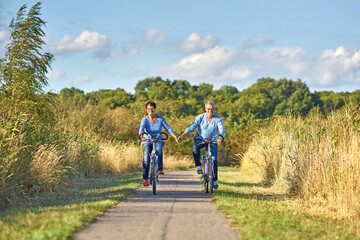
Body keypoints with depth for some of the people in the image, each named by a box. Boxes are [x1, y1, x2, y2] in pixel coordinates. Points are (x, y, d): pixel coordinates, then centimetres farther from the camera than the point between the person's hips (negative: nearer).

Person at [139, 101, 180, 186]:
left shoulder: (160, 118, -5)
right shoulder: (145, 120, -10)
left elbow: (168, 128, -6)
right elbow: (141, 128, -27)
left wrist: (175, 136, -18)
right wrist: (141, 136, -48)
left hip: (159, 140, 0)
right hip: (147, 141, 0)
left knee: (158, 149, -35)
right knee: (146, 158, -19)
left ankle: (160, 169, -27)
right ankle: (145, 179, -11)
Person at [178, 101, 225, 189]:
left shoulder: (218, 118, -12)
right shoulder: (200, 117, -13)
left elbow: (222, 130, -23)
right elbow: (191, 128, -17)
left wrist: (220, 138, -46)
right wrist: (182, 136, -32)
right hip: (200, 139, 0)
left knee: (214, 160, -11)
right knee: (195, 148, -35)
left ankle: (214, 180, 3)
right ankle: (199, 166, -15)